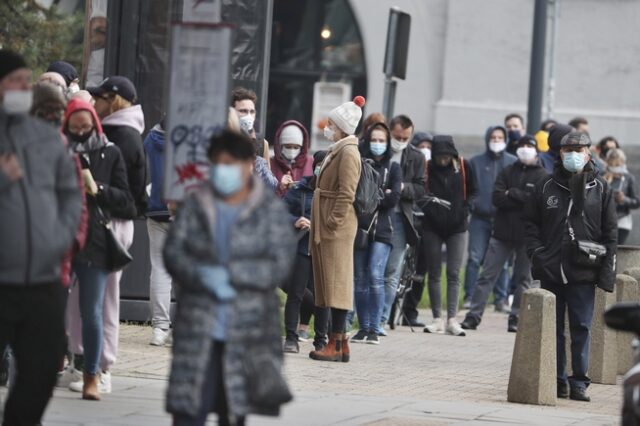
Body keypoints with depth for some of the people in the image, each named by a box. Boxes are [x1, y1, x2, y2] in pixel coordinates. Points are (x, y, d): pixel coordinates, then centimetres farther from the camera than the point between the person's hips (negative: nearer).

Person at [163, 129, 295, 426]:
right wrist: (202, 276, -17)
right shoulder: (195, 205, 7)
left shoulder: (271, 210, 0)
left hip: (246, 333, -1)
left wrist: (228, 273, -15)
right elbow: (173, 253, 2)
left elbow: (280, 266, -7)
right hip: (197, 331, 1)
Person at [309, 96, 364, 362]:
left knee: (336, 285, -7)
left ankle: (336, 344, -5)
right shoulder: (335, 152, 18)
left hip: (337, 230, -10)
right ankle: (339, 342, 15)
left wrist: (333, 222, -20)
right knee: (328, 285, 11)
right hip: (325, 229, 10)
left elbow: (346, 193, -19)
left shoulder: (348, 153, -12)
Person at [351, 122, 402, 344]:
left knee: (375, 276, -12)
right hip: (359, 228, 2)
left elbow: (393, 198, -4)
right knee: (360, 278, 3)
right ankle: (363, 327, 10)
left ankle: (374, 328, -8)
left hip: (381, 229, -2)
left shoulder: (393, 168, 8)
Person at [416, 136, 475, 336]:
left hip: (456, 228, 0)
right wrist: (428, 206, -17)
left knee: (454, 274, -4)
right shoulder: (427, 168, -6)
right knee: (434, 273, 4)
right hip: (432, 227, 0)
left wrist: (464, 211, -3)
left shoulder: (463, 167, -3)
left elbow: (472, 192, 9)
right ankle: (437, 319, 9)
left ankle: (452, 319, -7)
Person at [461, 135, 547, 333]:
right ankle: (473, 316, -1)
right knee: (487, 275, -1)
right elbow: (497, 197, -3)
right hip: (503, 232, 2)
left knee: (523, 279, 4)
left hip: (527, 235, -2)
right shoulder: (508, 172, 10)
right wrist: (523, 200, -13)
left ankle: (516, 319, 11)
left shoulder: (541, 176, 2)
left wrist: (512, 193, -9)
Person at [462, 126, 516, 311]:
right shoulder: (476, 162, 9)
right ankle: (470, 297, 1)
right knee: (475, 258, -5)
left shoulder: (513, 163, 7)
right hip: (480, 217, 0)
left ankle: (501, 298, 8)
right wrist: (472, 203, -6)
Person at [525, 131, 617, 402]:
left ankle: (579, 382, 3)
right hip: (551, 270, 2)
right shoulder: (546, 187, 8)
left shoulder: (600, 189, 5)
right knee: (553, 328, 6)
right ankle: (557, 380, 13)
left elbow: (610, 232, 4)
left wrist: (607, 271, -3)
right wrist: (536, 253, -4)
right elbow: (531, 223, 11)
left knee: (581, 328, -2)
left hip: (584, 271, -1)